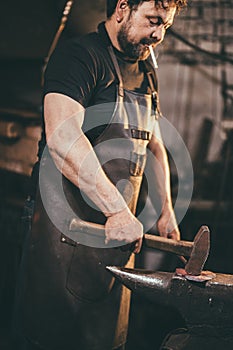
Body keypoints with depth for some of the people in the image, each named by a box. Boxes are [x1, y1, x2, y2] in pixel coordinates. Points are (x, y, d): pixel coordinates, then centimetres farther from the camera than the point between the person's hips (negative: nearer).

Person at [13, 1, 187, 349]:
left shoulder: (146, 74, 15)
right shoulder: (79, 55, -11)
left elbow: (154, 145, 26)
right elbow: (61, 138, -27)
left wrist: (166, 208, 16)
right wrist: (118, 211, -30)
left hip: (120, 228, 8)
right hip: (68, 226, -8)